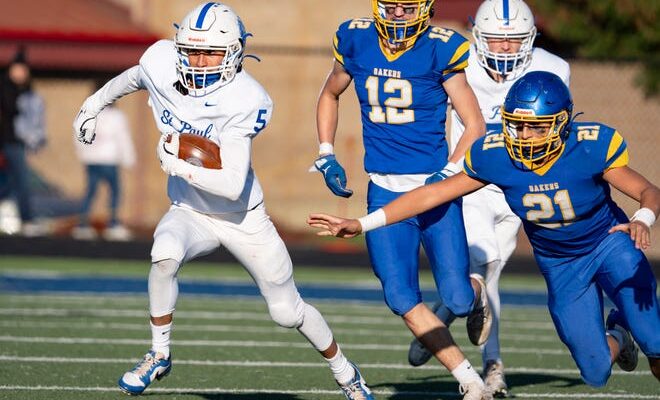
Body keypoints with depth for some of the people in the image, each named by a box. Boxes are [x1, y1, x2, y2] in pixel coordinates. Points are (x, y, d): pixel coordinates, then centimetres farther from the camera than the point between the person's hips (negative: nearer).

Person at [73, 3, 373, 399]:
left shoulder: (244, 101, -29)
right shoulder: (161, 63, -16)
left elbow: (233, 185, -33)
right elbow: (133, 78, 11)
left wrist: (177, 165, -37)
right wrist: (95, 104, 25)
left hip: (244, 218, -3)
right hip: (190, 213, 3)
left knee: (288, 311, 7)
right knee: (165, 255, -32)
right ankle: (159, 355, -12)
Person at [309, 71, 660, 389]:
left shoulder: (591, 147, -27)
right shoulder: (493, 156, -19)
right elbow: (432, 195, -10)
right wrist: (361, 225, -13)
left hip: (609, 242, -2)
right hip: (560, 267, 2)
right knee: (597, 373, -2)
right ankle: (615, 339, 36)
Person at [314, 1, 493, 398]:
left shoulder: (440, 49, -9)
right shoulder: (356, 41, 1)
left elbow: (475, 124, -5)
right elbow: (330, 96, 20)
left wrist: (450, 173, -18)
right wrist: (327, 157, 10)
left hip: (435, 186, -3)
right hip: (385, 191, 3)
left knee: (458, 301, -5)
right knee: (402, 298, -7)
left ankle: (476, 292, 34)